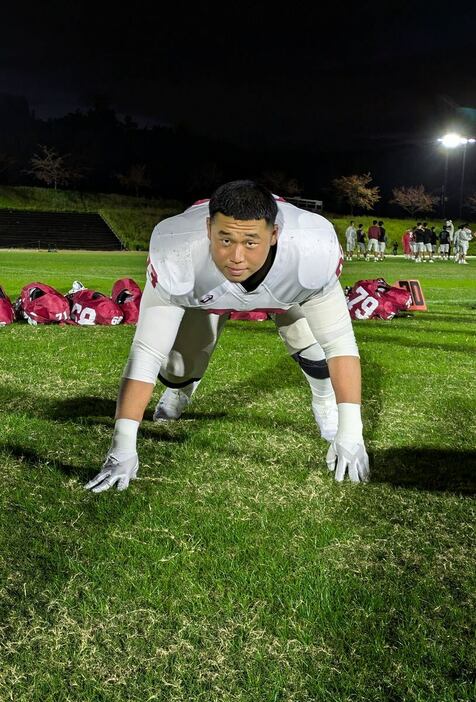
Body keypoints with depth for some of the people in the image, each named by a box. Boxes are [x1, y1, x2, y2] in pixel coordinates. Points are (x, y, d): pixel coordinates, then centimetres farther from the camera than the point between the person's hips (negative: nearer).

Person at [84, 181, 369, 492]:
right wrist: (123, 444, -44)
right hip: (203, 288, 0)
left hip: (290, 281, 1)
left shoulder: (314, 249, -44)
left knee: (312, 339, -20)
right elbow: (146, 352, -41)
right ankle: (179, 391, 36)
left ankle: (325, 401, 17)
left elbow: (340, 343, -35)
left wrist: (349, 430, -40)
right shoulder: (177, 256, -45)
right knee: (177, 367, -6)